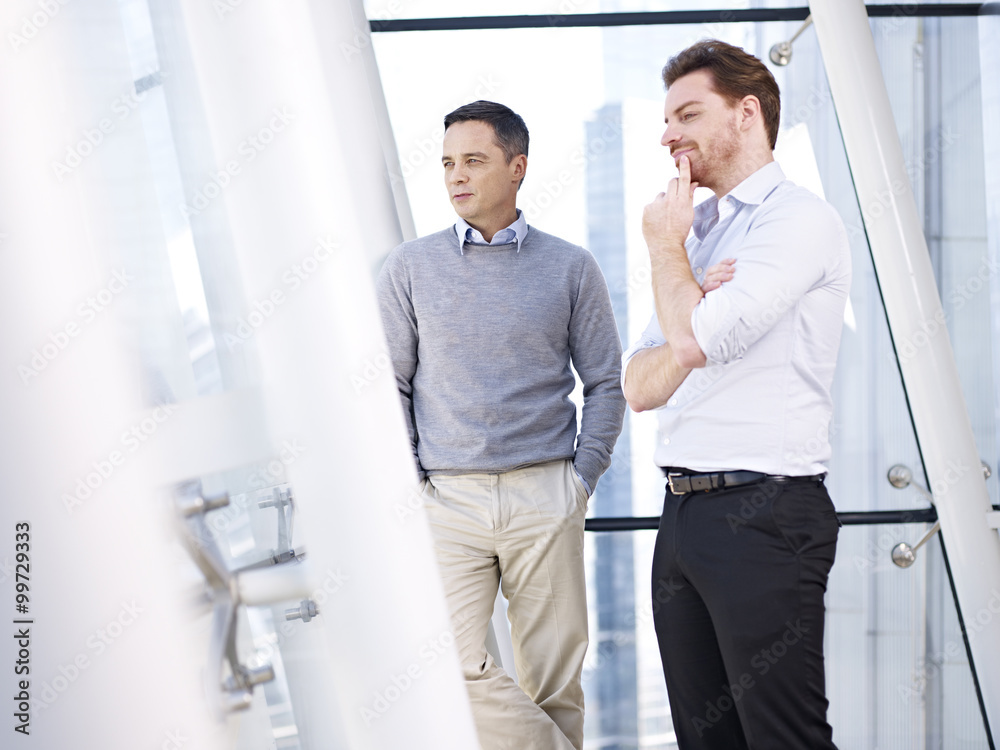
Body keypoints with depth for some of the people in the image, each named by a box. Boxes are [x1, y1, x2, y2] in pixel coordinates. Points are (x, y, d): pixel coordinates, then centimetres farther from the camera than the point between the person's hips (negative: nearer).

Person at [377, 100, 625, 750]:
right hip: (445, 500, 0)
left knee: (554, 681, 2)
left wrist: (581, 482, 2)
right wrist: (410, 486, 1)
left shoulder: (571, 268, 7)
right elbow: (388, 386, 8)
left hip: (545, 500, 0)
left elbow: (607, 384, 10)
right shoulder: (410, 268, 8)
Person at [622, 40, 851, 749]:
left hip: (763, 512, -8)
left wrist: (665, 245, -1)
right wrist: (696, 316, -6)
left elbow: (696, 339, -20)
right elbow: (640, 387, 14)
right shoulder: (700, 234, 21)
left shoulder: (800, 218, -7)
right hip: (684, 510, 8)